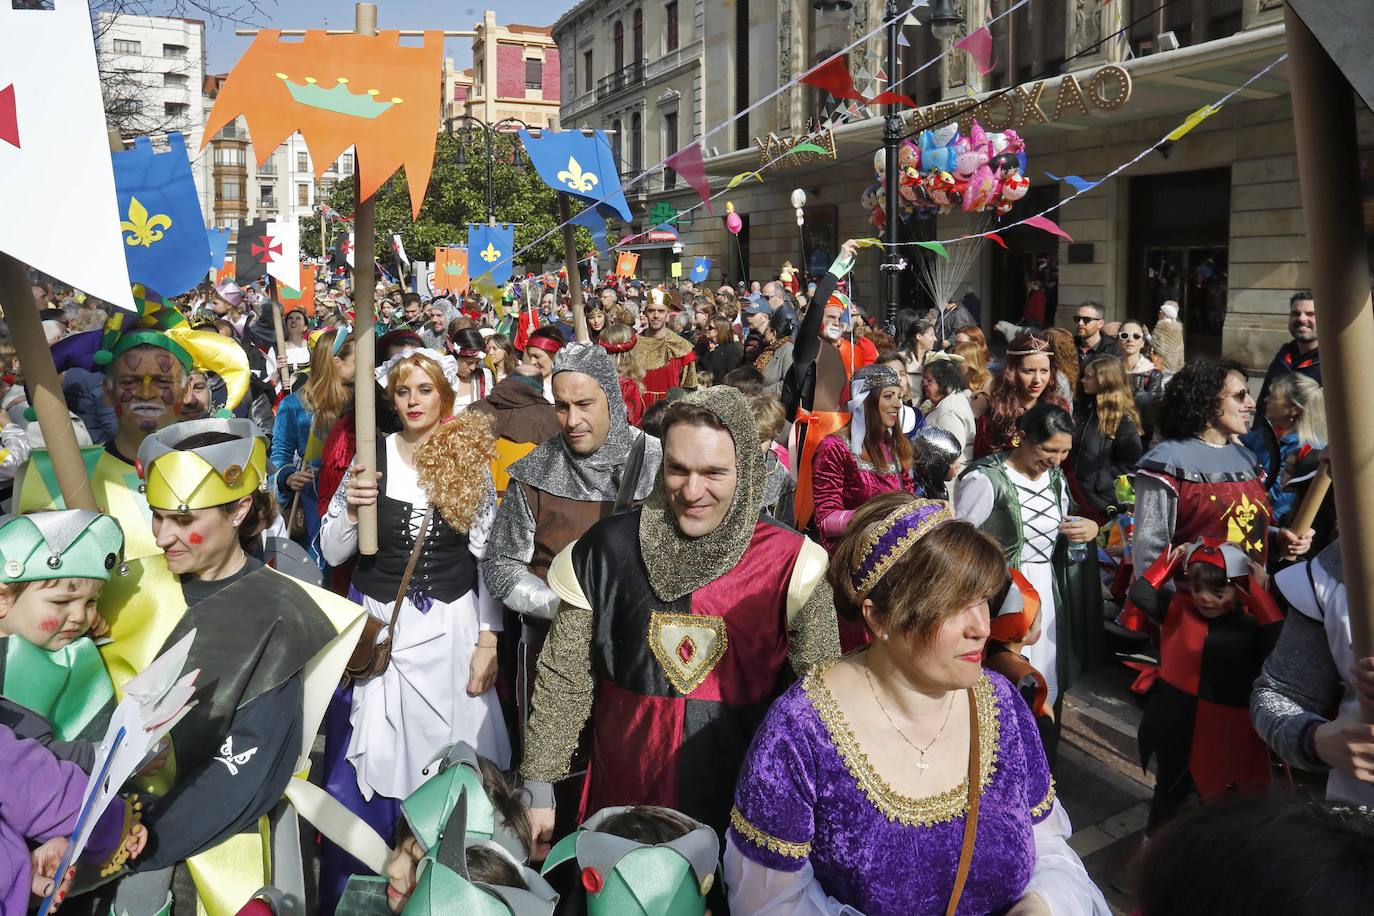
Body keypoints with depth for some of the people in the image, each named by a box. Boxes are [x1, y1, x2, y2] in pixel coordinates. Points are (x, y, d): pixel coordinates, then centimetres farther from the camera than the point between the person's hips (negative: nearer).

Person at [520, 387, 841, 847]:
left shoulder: (789, 563, -11)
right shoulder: (609, 547, -7)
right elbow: (563, 679, -2)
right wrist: (538, 790, -1)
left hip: (742, 804, -1)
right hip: (621, 795, 1)